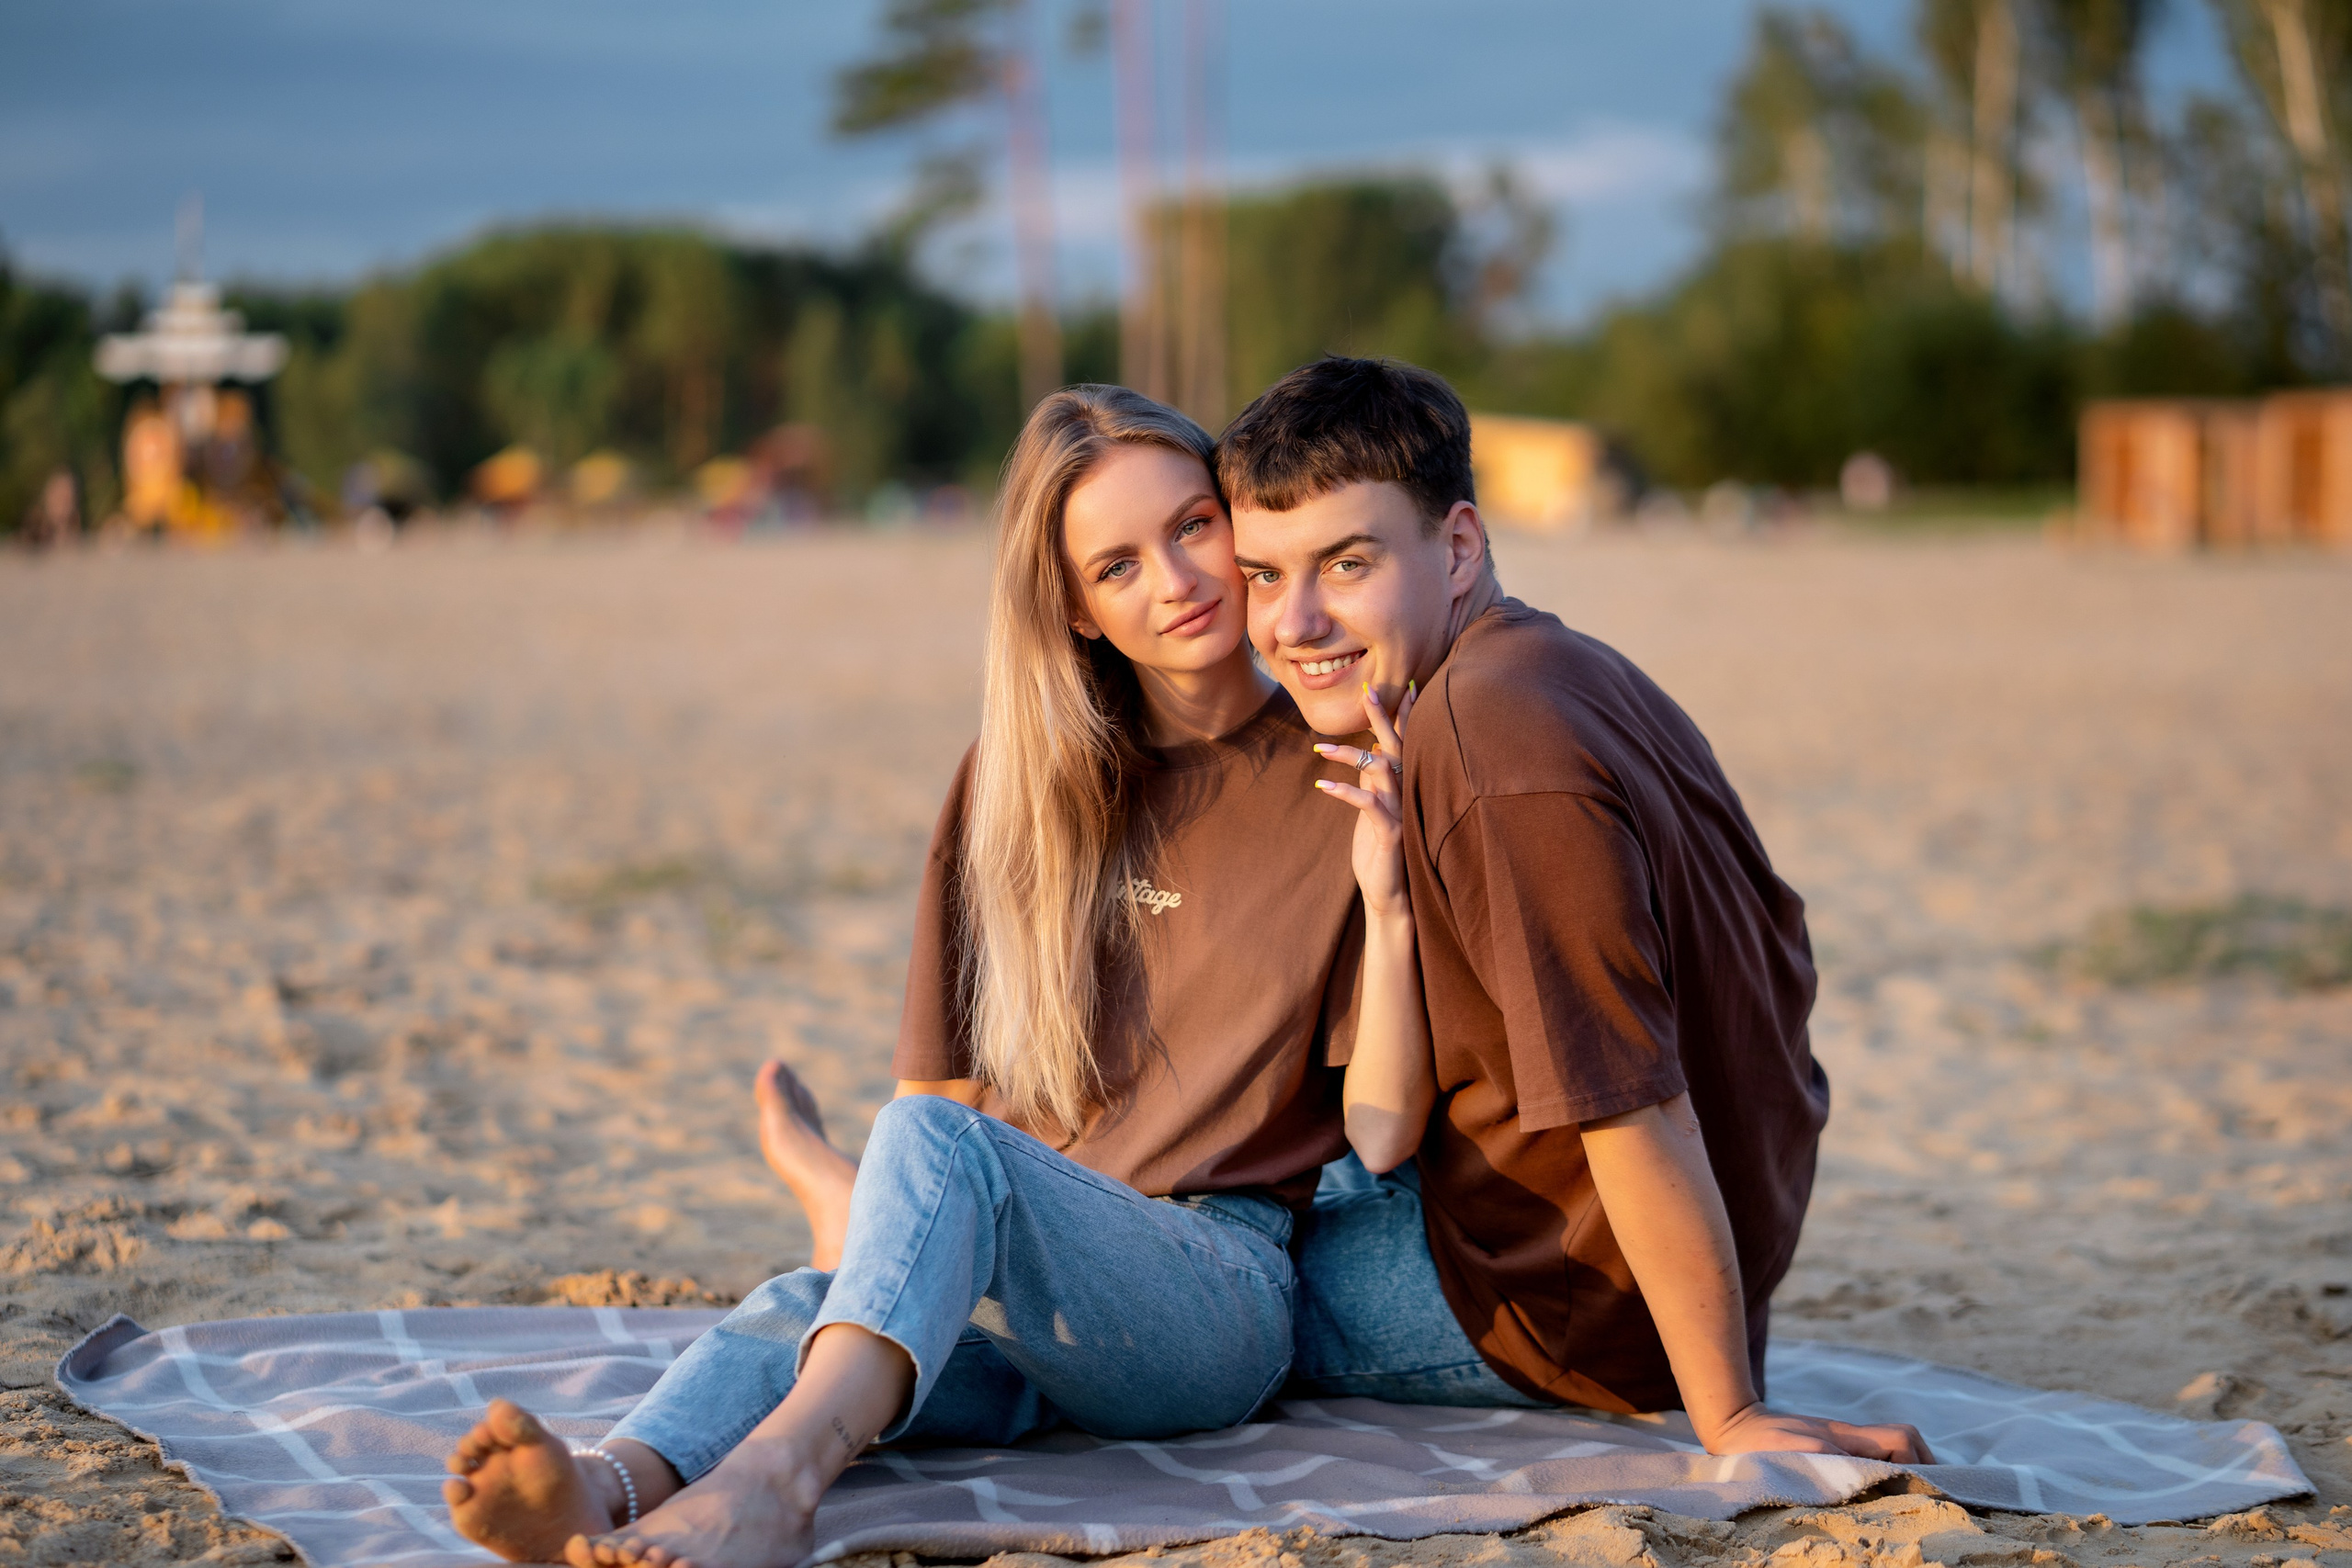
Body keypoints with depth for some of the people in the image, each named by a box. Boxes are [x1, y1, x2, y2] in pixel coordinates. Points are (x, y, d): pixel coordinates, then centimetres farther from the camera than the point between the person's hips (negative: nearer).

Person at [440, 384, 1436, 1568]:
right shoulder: (1025, 781, 16)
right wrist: (861, 1217, -2)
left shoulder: (1343, 776, 4)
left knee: (939, 1145, -34)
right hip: (1009, 1312, 4)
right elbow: (945, 1072, 15)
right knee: (800, 1308, -31)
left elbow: (1382, 1135, -2)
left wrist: (1387, 904, -14)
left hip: (1220, 1293, -4)